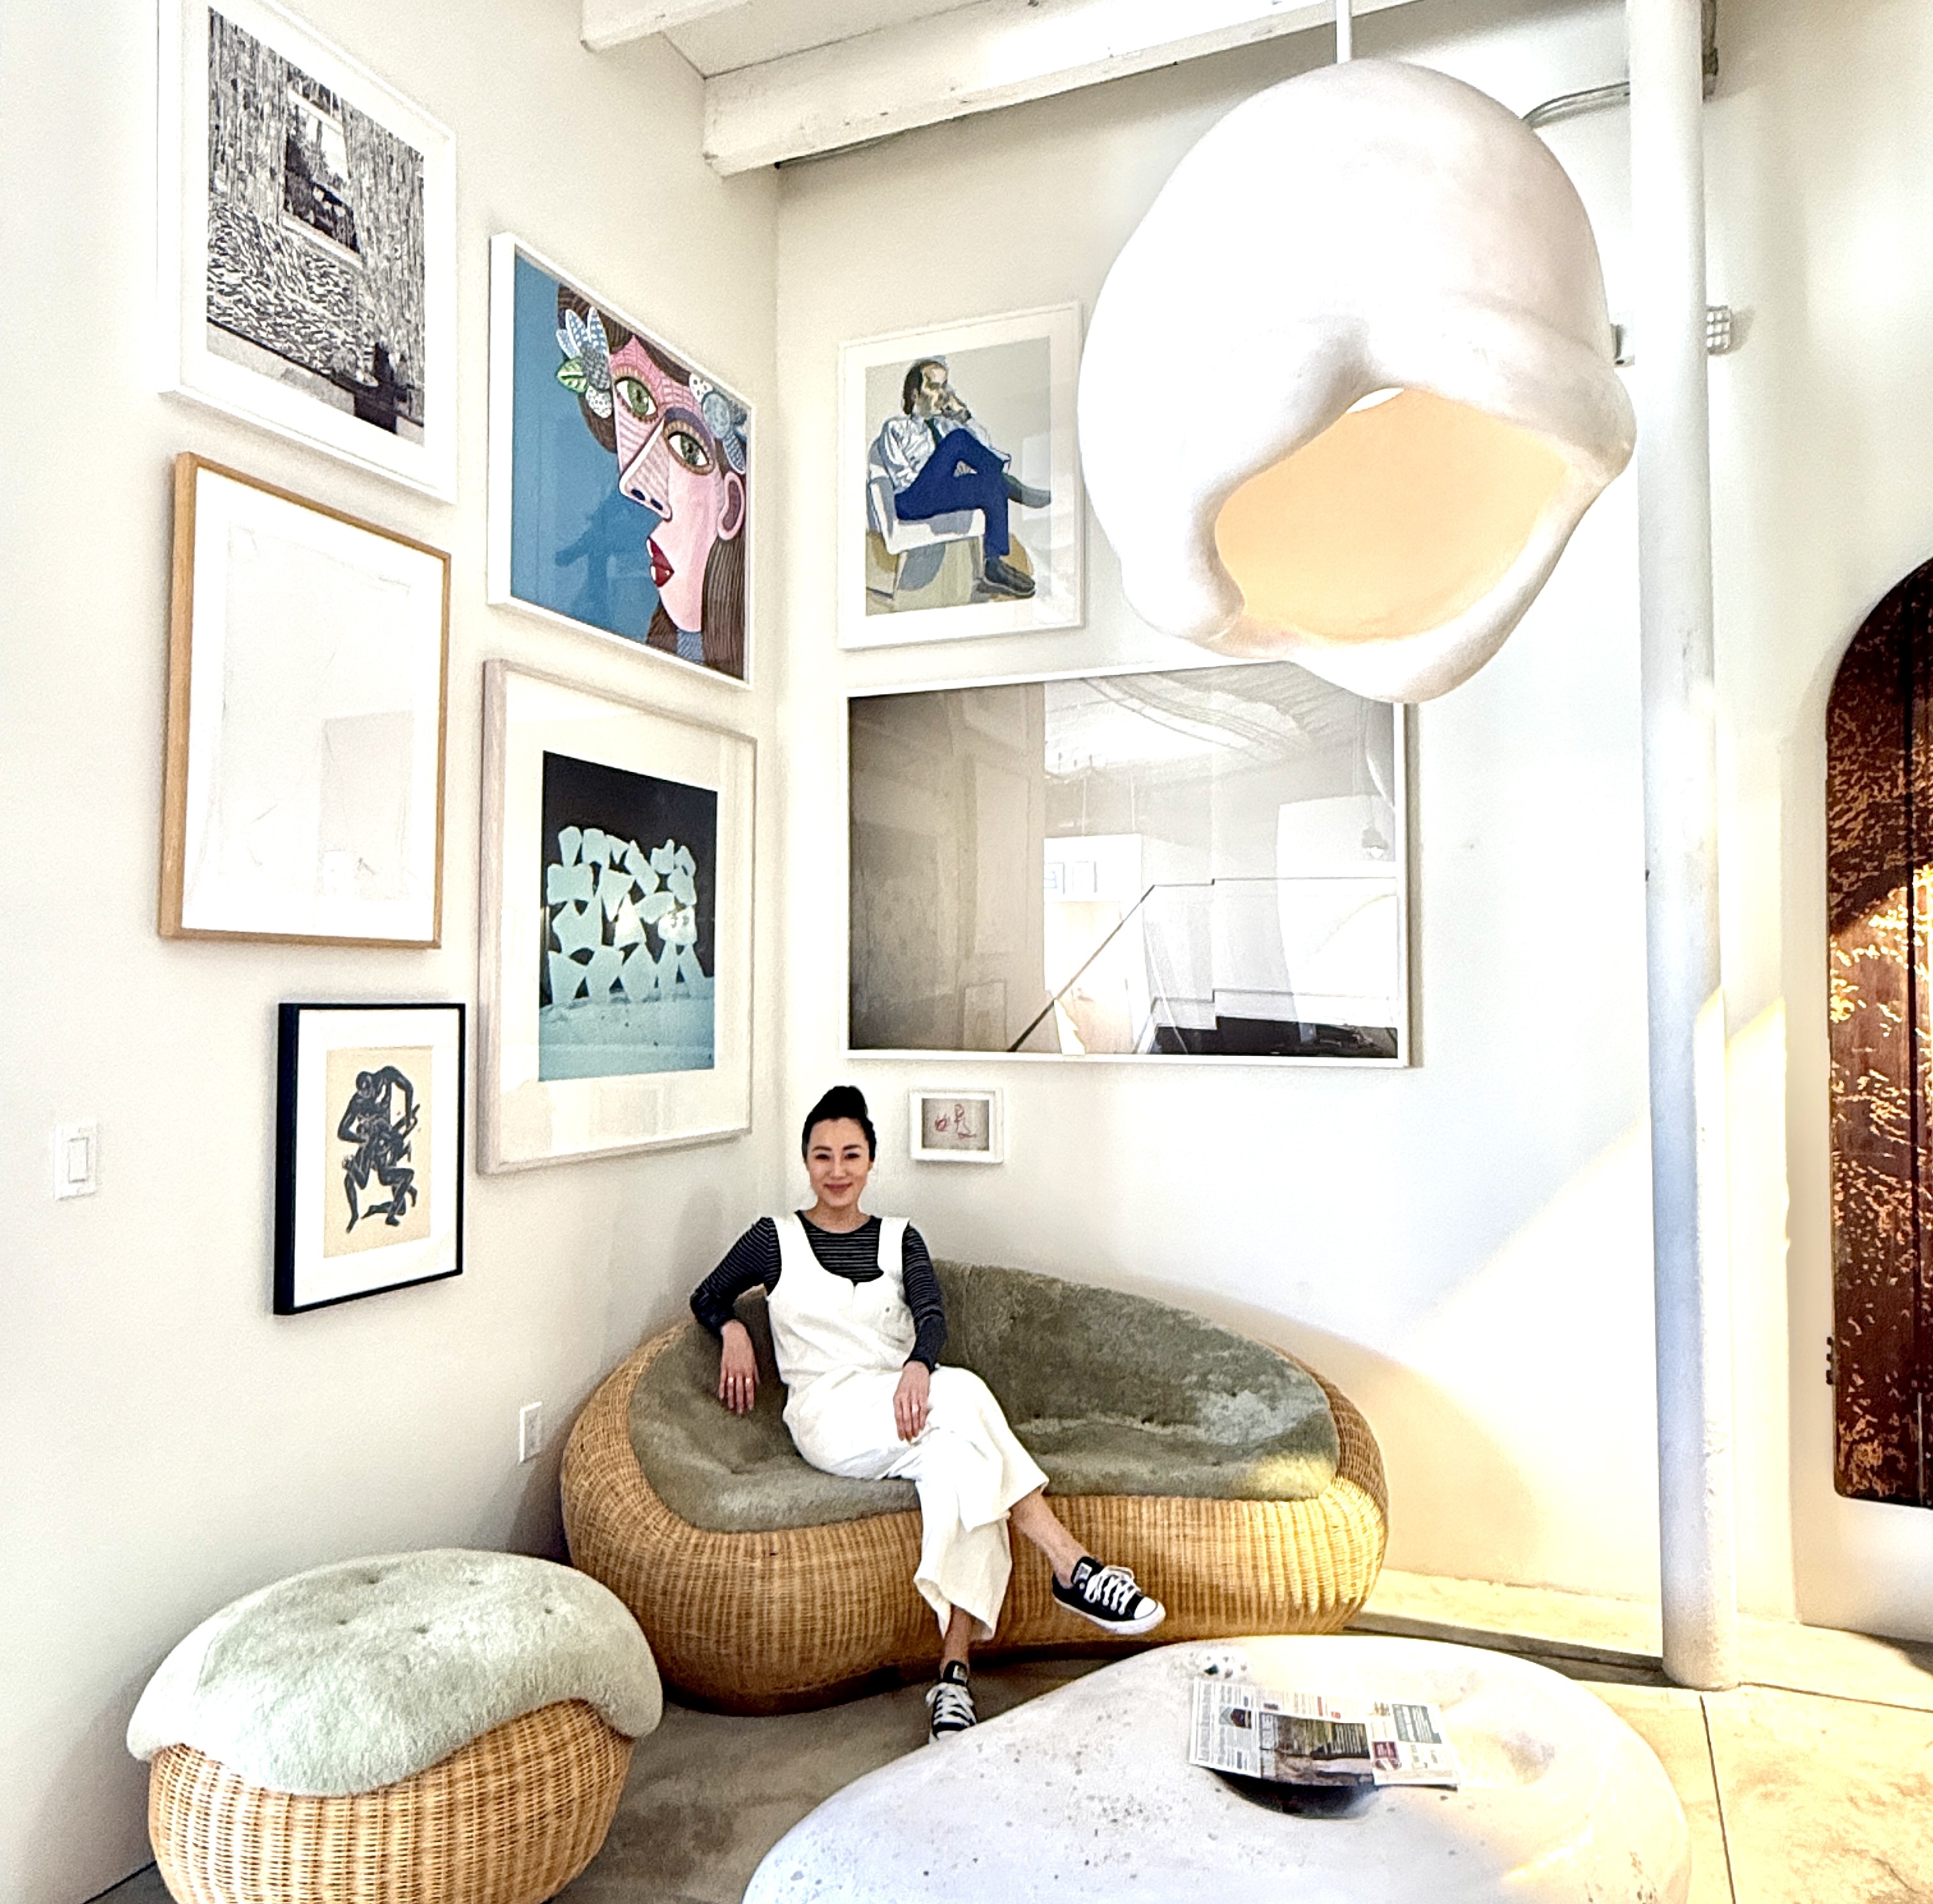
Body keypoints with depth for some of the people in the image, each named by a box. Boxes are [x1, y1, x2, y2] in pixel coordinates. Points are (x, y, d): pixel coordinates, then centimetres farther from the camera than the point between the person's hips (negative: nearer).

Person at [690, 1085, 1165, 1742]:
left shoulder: (899, 1239, 15)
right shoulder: (775, 1238, 10)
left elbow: (932, 1315, -2)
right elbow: (706, 1297, 20)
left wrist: (917, 1369, -25)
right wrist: (734, 1331, -4)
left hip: (905, 1404, 3)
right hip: (831, 1416, -3)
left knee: (957, 1456, -34)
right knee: (960, 1392, -32)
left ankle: (954, 1674, -34)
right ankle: (1073, 1567, -32)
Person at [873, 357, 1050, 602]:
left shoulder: (946, 425, 31)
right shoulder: (895, 427, 15)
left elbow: (988, 449, 19)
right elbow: (902, 477, -1)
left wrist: (964, 416, 8)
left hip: (946, 495, 5)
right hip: (911, 502, -5)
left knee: (993, 488, -26)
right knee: (958, 439, -25)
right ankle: (1016, 489, -18)